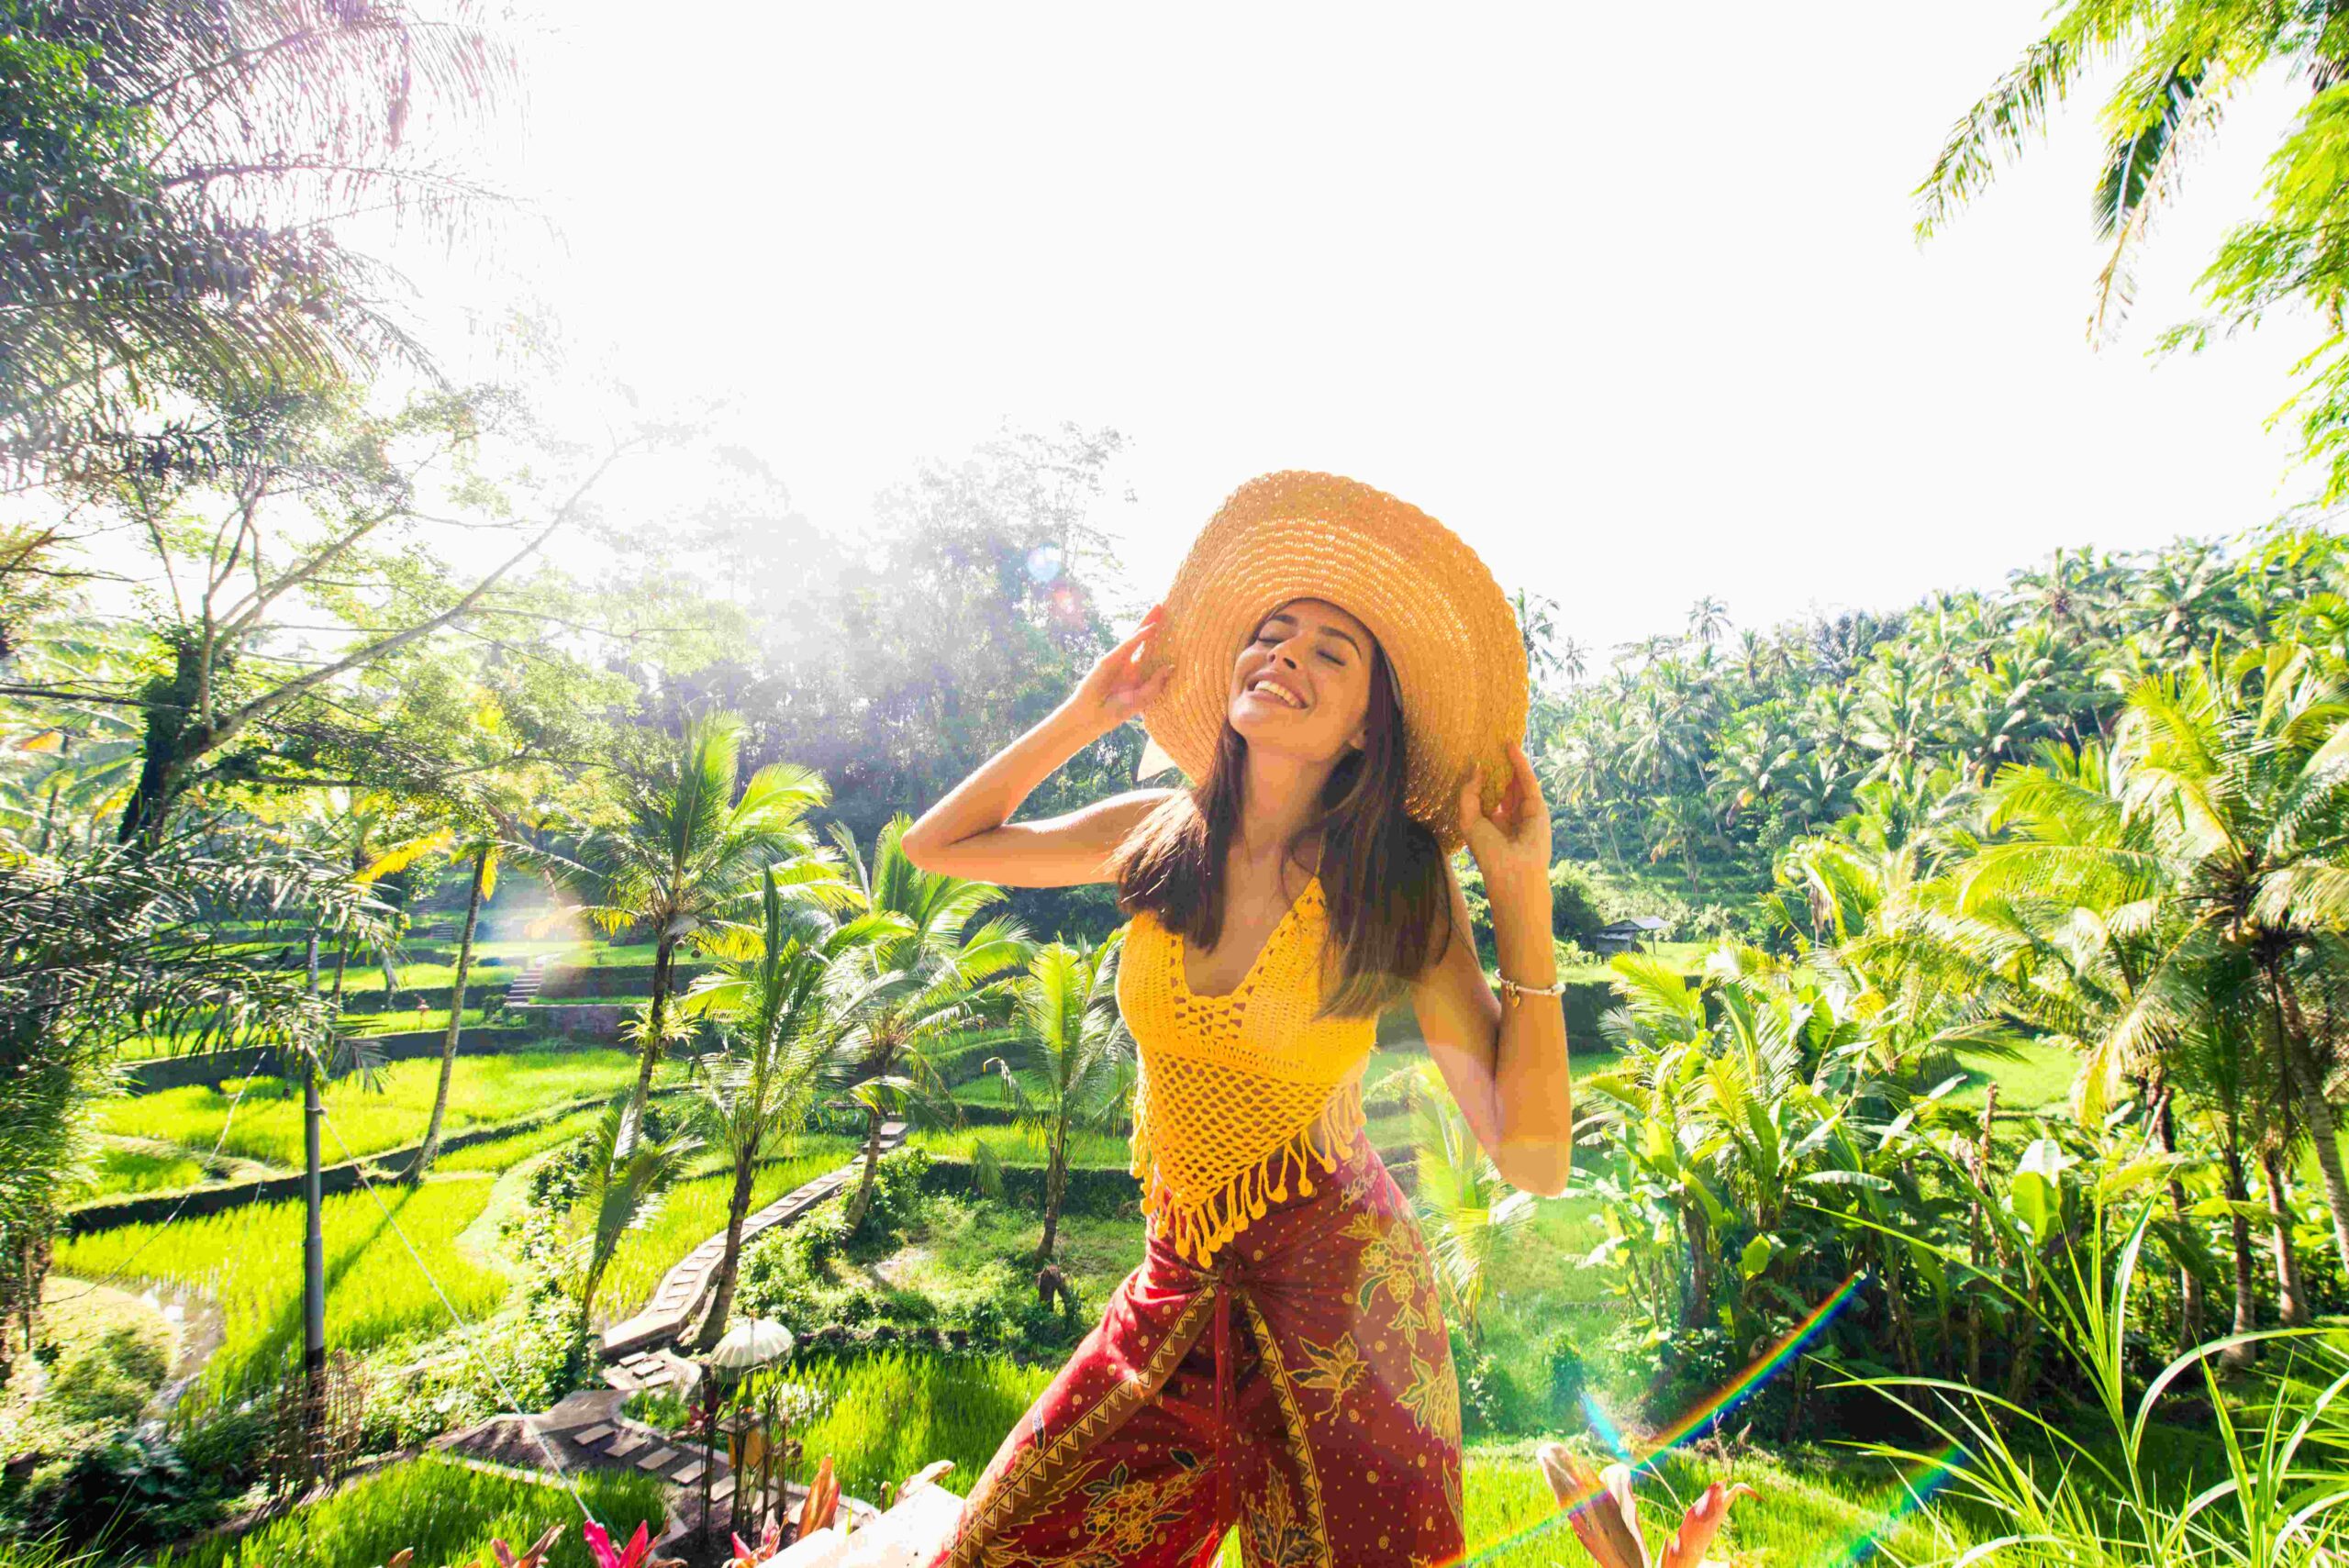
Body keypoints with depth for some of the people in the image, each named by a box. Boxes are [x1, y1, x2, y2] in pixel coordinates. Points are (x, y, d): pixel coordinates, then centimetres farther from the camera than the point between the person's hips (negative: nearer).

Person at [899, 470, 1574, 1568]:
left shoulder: (1401, 890, -14)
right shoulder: (1159, 838, -6)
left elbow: (1532, 1159, -17)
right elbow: (937, 845, 4)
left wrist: (1522, 892, -20)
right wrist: (1086, 714, -2)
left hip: (1336, 1294, -3)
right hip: (1180, 1282, 4)